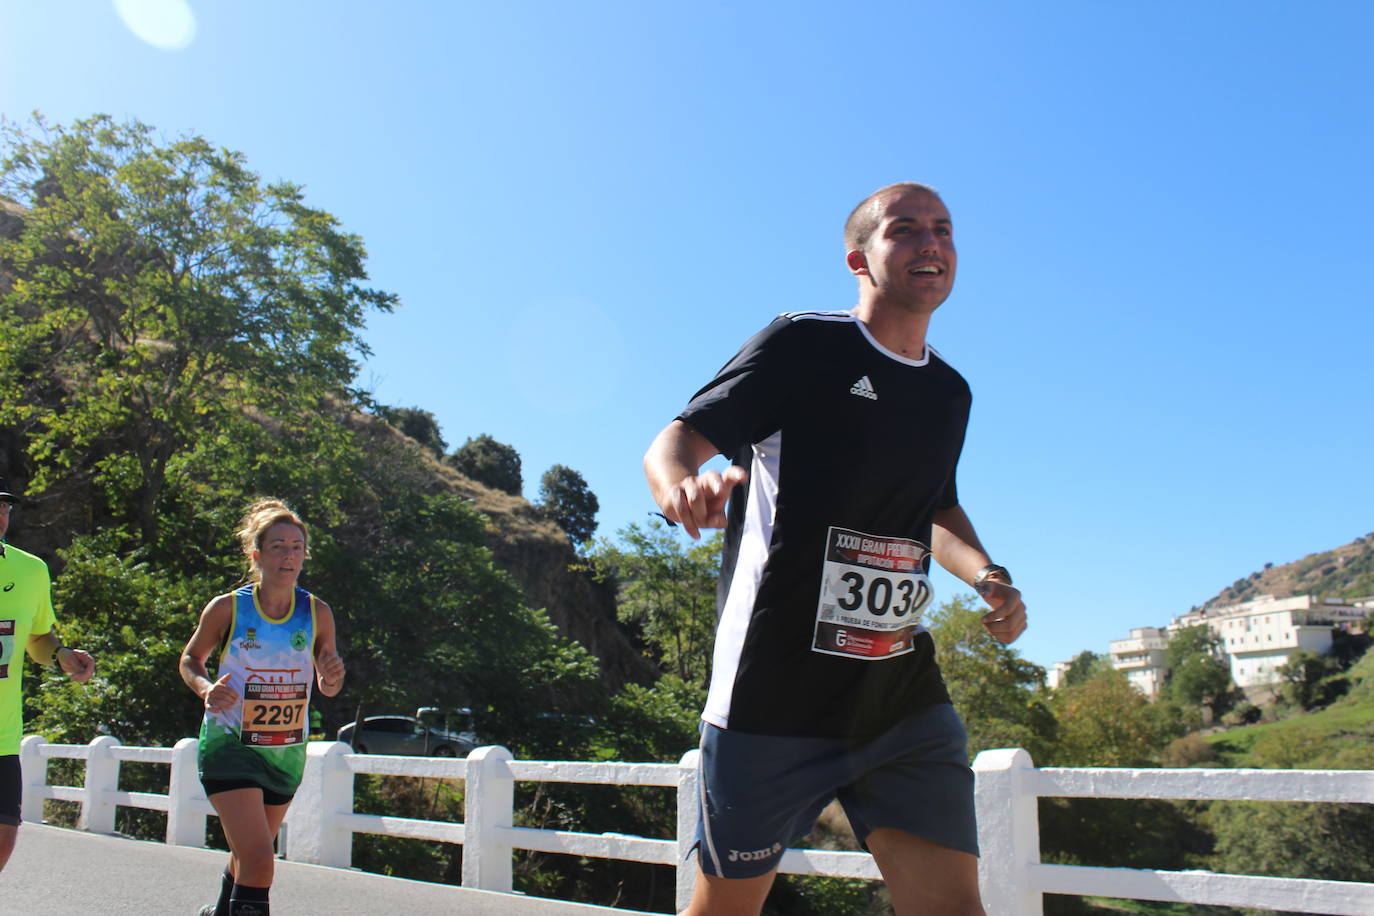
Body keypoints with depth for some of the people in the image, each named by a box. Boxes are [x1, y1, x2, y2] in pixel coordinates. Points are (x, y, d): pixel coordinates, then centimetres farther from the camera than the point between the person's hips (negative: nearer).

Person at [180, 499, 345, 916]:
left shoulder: (317, 613, -3)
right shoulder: (227, 608, -10)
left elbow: (327, 687, 6)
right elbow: (190, 659, 6)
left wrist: (332, 677, -18)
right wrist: (206, 689, -16)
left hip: (287, 752, 4)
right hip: (229, 745, -4)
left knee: (250, 853, 22)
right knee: (258, 860, -19)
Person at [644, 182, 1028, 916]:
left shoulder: (950, 393, 12)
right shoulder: (804, 345, -6)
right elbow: (670, 446, -12)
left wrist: (988, 576, 9)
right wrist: (684, 487, -36)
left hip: (904, 695, 5)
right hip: (775, 692, -5)